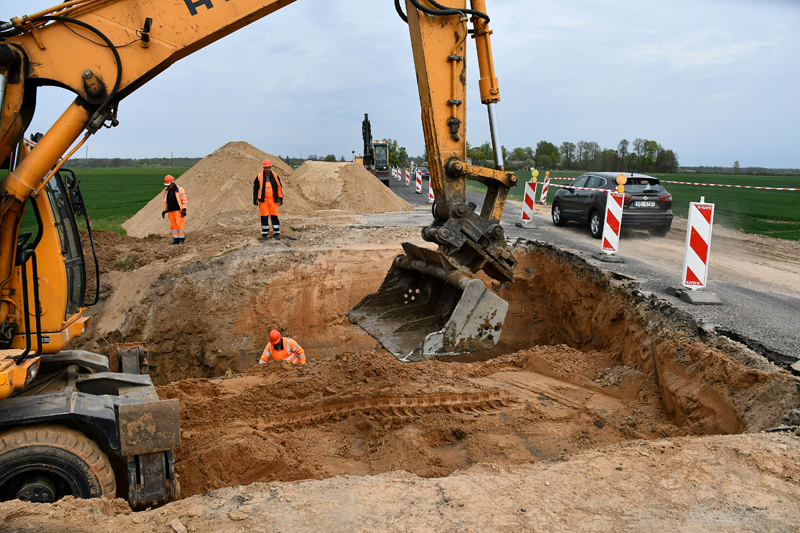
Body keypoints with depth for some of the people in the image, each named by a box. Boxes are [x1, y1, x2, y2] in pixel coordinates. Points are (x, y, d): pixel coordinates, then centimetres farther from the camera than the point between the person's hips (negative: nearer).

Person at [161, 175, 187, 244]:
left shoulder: (179, 189, -5)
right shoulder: (166, 191, 14)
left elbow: (184, 199, -9)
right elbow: (164, 201, 20)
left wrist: (184, 209, -16)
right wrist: (163, 211, 17)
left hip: (178, 211, -6)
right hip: (171, 211, 6)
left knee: (179, 224, -10)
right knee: (173, 225, 5)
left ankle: (181, 239, -4)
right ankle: (176, 239, 9)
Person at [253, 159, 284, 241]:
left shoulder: (275, 176, 4)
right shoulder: (259, 177, 1)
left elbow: (279, 187, 9)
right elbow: (255, 188, 6)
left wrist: (280, 198, 4)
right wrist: (255, 199, 2)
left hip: (273, 200, 0)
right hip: (263, 200, 0)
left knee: (274, 216, 0)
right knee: (264, 217, 1)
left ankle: (277, 234, 6)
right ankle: (265, 234, 9)